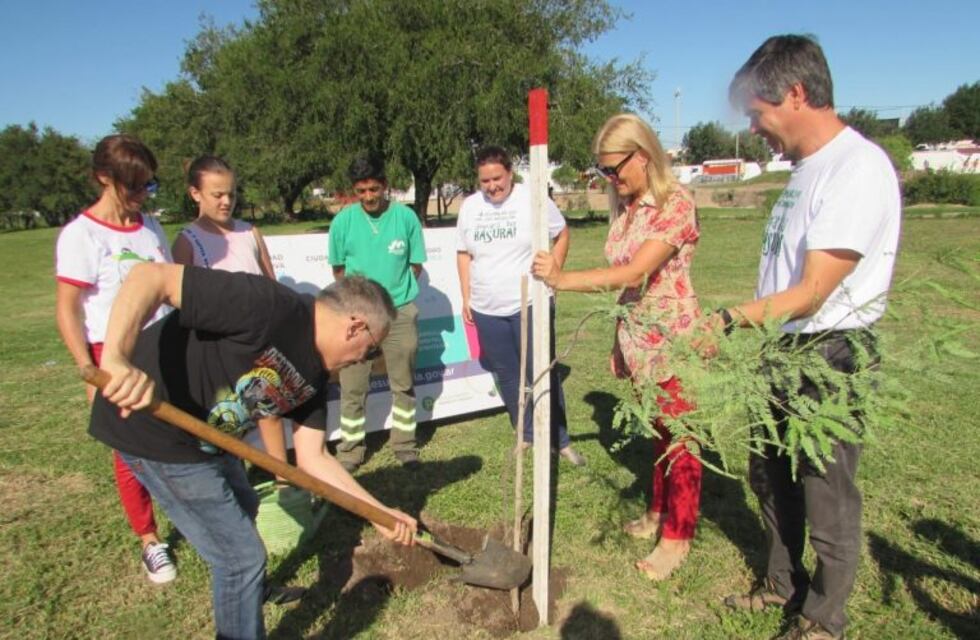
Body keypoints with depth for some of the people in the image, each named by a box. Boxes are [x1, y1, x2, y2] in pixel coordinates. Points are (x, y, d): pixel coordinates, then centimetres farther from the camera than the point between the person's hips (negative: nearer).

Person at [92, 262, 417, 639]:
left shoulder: (314, 376, 0)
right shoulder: (269, 306, -28)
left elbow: (312, 459, 3)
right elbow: (151, 277, -32)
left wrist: (379, 512, 1)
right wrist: (116, 358, -46)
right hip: (153, 429, -10)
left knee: (241, 513, 32)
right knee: (241, 555, 0)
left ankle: (247, 591, 60)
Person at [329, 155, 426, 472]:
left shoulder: (406, 217, -5)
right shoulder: (343, 221, -4)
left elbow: (415, 265, 4)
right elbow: (338, 270, 7)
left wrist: (395, 289, 0)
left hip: (401, 312, 0)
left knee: (403, 384, 12)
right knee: (353, 388, 6)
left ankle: (405, 445, 27)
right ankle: (350, 450, 21)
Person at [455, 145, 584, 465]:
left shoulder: (533, 199, -7)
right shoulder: (469, 206, 5)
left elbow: (562, 235, 4)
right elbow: (463, 254, 11)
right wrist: (466, 298, 8)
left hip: (530, 304, -4)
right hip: (486, 310, 4)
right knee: (507, 375, 13)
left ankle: (560, 439, 15)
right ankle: (528, 433, 30)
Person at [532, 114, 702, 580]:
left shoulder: (676, 205, -16)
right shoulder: (627, 208, 8)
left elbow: (634, 273, -27)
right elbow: (626, 285, 10)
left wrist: (564, 279, -29)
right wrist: (620, 344, 11)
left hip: (675, 342, -7)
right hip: (640, 341, 8)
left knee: (680, 436, 5)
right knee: (659, 432, 20)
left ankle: (677, 536, 20)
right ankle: (659, 512, 36)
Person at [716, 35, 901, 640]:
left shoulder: (858, 167, -19)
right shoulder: (807, 166, 9)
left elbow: (811, 293, -24)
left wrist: (727, 318, -28)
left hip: (833, 358, -9)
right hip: (787, 349, 10)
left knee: (828, 495, 7)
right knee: (771, 473, 22)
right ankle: (785, 583, 44)